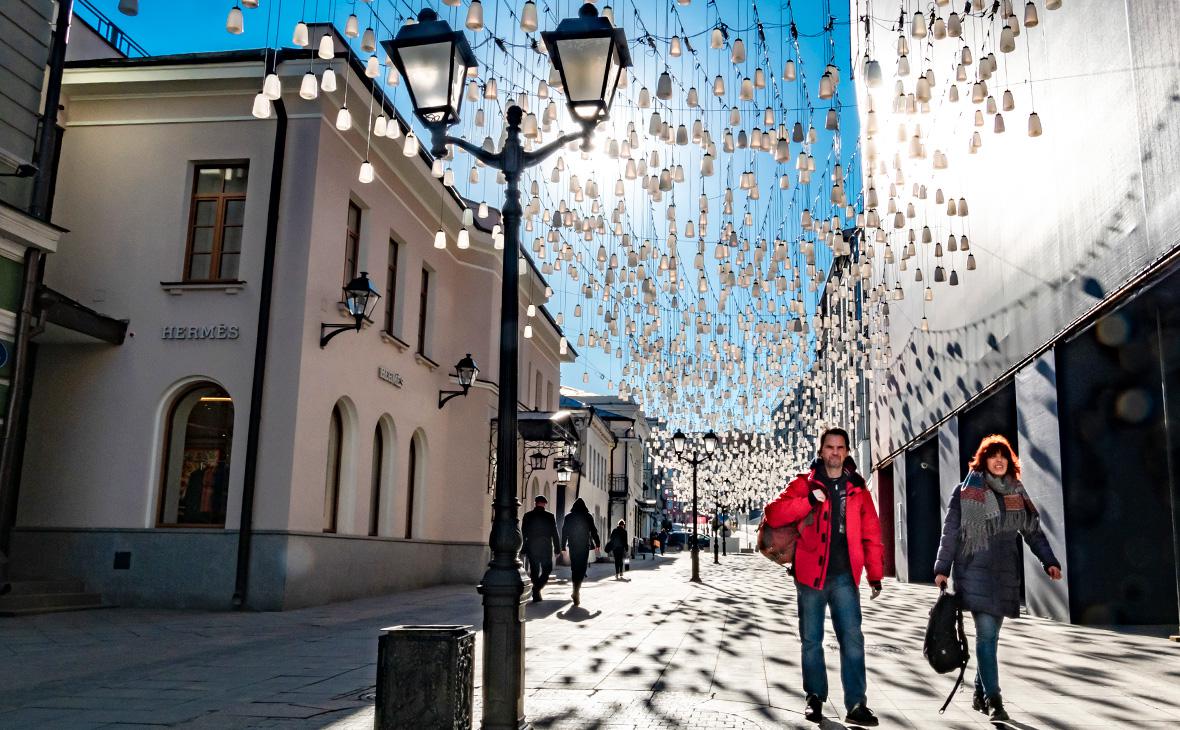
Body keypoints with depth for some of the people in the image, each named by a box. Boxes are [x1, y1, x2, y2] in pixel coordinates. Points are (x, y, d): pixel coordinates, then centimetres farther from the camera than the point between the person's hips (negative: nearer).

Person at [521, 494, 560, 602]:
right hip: (546, 548, -2)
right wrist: (557, 549, 4)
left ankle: (536, 594, 8)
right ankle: (537, 588, -13)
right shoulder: (550, 516, -4)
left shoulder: (527, 516, 1)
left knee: (534, 572, 10)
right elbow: (555, 534, -2)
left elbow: (523, 533, 2)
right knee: (547, 570, 9)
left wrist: (522, 549, 7)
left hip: (531, 548, 2)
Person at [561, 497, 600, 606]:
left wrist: (563, 546, 8)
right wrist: (597, 543, 11)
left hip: (573, 546, 2)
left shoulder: (568, 517, 1)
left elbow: (564, 532, 3)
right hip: (585, 546, -2)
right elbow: (593, 531, 0)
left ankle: (576, 591, 15)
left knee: (574, 568, 12)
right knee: (582, 568, -3)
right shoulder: (588, 517, -4)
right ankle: (576, 590, -19)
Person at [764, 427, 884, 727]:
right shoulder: (804, 484, 2)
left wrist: (875, 572, 3)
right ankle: (815, 698, 22)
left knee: (852, 640, -3)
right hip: (811, 575, -1)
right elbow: (773, 515, -9)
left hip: (845, 576, 1)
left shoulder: (857, 488, 9)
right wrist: (808, 502, -20)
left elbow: (871, 533, 9)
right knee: (811, 641, 8)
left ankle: (856, 705, 3)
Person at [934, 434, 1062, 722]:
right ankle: (993, 700, -7)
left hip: (1005, 574, 5)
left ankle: (980, 693, 24)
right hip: (975, 572, -5)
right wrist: (942, 569, -4)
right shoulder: (967, 491, -2)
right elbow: (950, 533, -2)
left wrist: (1049, 561, 1)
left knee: (991, 635, 11)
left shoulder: (1016, 493, 11)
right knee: (986, 635, -10)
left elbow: (1033, 530, 14)